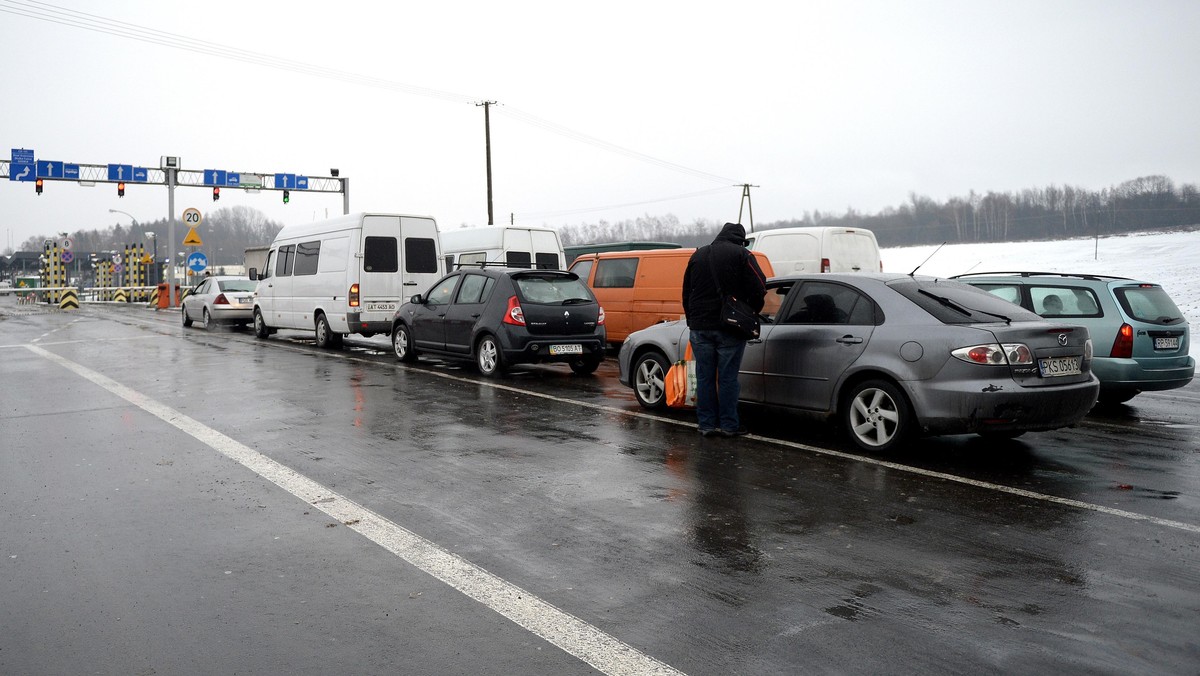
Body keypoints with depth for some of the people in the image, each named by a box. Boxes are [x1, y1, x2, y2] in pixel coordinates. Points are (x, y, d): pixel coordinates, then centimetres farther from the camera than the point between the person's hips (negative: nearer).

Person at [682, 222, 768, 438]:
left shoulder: (698, 255, 14)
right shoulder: (741, 254, -3)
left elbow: (686, 292, 17)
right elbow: (759, 288, -10)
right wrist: (751, 313, 5)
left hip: (700, 325, 4)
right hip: (730, 326, -4)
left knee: (704, 377, 7)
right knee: (728, 377, 1)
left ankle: (707, 424, 9)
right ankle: (729, 425, 4)